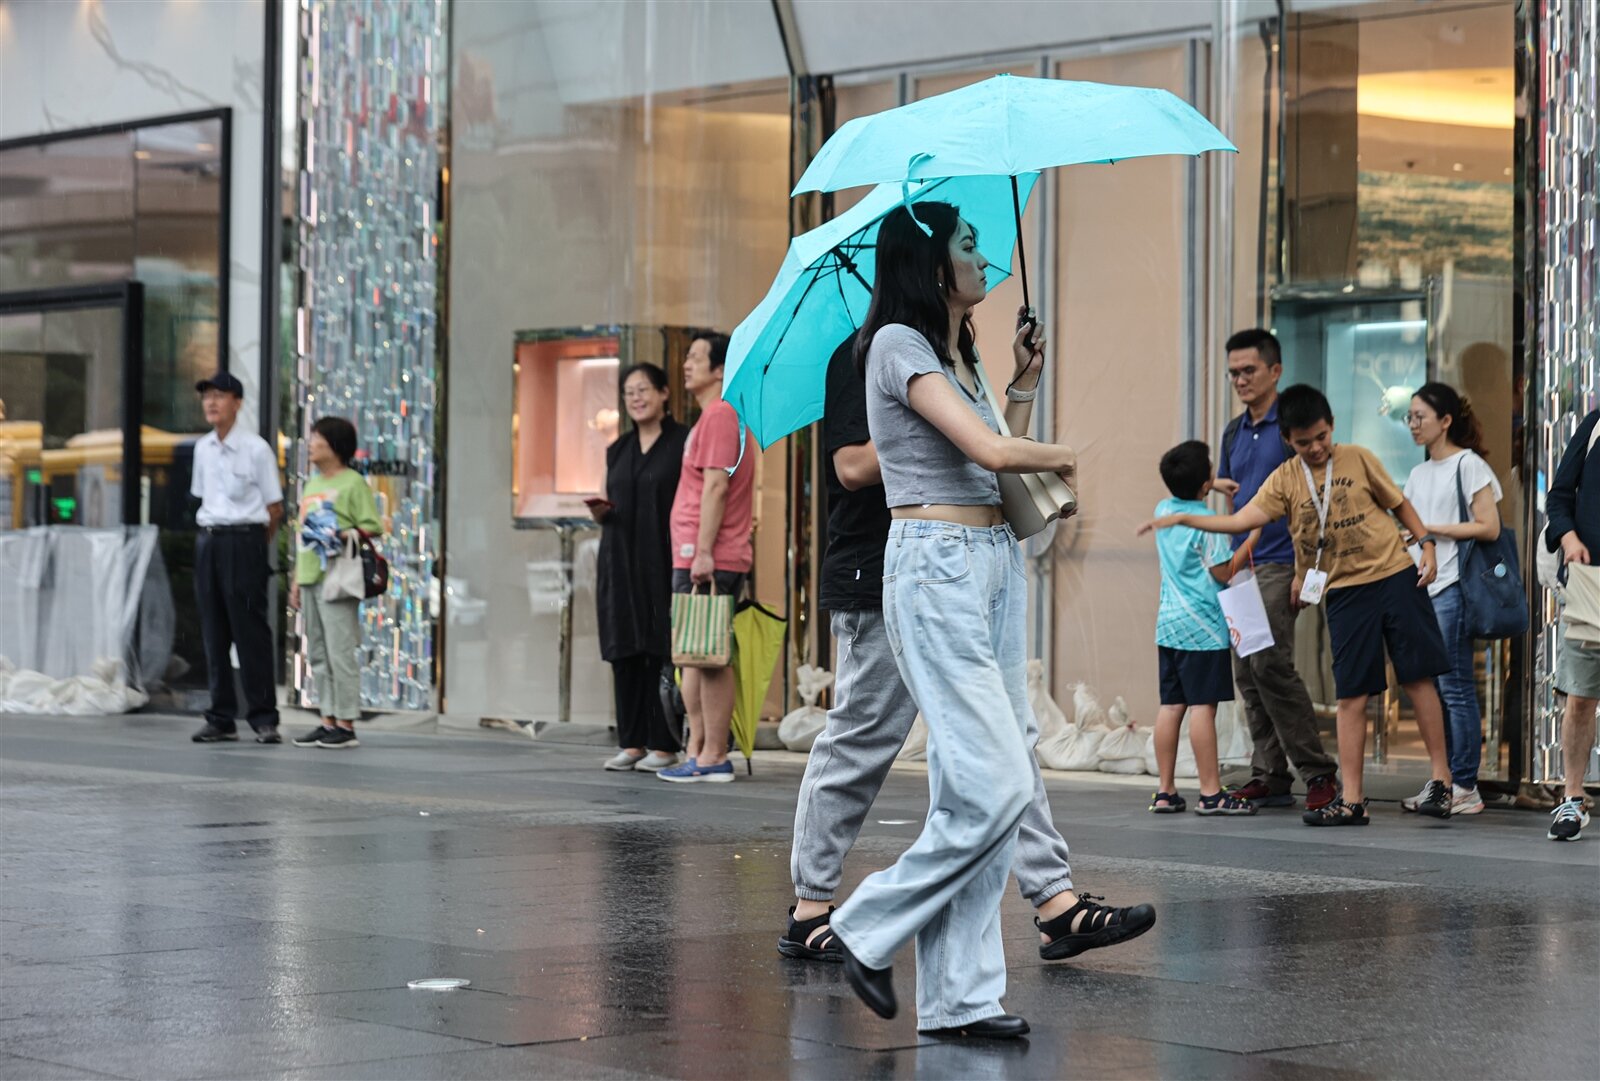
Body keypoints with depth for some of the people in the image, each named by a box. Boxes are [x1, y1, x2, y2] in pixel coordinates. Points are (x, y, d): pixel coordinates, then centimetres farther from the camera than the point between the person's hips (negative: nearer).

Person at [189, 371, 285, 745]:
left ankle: (264, 718, -2)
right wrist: (212, 535, 10)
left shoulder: (255, 449, -7)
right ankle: (221, 719, 13)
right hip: (208, 542, 6)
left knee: (250, 631, -6)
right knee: (214, 633, 7)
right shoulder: (203, 448, 11)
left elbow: (275, 509, -3)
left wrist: (250, 543, 1)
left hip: (244, 542, -6)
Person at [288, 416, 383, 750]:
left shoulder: (353, 484, -4)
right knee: (318, 655, 9)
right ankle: (328, 720, 14)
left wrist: (340, 536, -23)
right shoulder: (311, 486, 20)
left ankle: (346, 725, -7)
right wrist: (296, 581, 20)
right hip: (310, 579, 9)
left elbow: (373, 527, -9)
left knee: (341, 652, -9)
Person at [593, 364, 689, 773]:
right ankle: (631, 742, 8)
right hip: (622, 564, 6)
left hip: (664, 562, -6)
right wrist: (599, 510, -2)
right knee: (625, 654, 3)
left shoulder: (683, 442, -1)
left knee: (662, 652, -7)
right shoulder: (617, 451, 17)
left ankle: (663, 744, -3)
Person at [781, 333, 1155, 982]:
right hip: (880, 587, -9)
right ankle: (809, 914, 9)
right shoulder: (862, 356, -8)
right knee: (857, 748, -1)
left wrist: (1024, 384, 11)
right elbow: (854, 465, -18)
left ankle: (1058, 904, 0)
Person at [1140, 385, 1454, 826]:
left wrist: (1427, 544, 0)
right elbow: (1242, 520, -10)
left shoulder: (1358, 458, -1)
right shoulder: (1286, 479, 1)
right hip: (1344, 592, 2)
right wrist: (1183, 519, -19)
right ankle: (1352, 800, 3)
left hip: (1394, 575, -1)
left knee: (1417, 675, -1)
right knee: (1351, 694, 1)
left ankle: (1440, 780, 8)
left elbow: (1398, 502, 10)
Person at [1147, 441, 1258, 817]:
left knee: (1171, 705, 8)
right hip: (1203, 625, -8)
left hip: (1168, 624, 8)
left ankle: (1165, 791, 9)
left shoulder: (1163, 511, 10)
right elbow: (1223, 571, -11)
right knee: (1202, 706, -8)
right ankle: (1211, 793, -7)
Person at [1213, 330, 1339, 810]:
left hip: (1279, 562, -8)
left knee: (1270, 662, -17)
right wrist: (1224, 487, 8)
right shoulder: (1234, 432, 18)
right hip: (1239, 564, 8)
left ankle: (1317, 773, -12)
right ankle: (1269, 775, 9)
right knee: (1246, 671, 5)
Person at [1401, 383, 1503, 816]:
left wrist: (1432, 528, -11)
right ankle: (1443, 783, 11)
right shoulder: (1418, 475, 19)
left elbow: (1489, 528, -10)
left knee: (1455, 687, -7)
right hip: (1420, 589, 8)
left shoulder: (1468, 465, -4)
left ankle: (1466, 787, -4)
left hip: (1452, 589, -8)